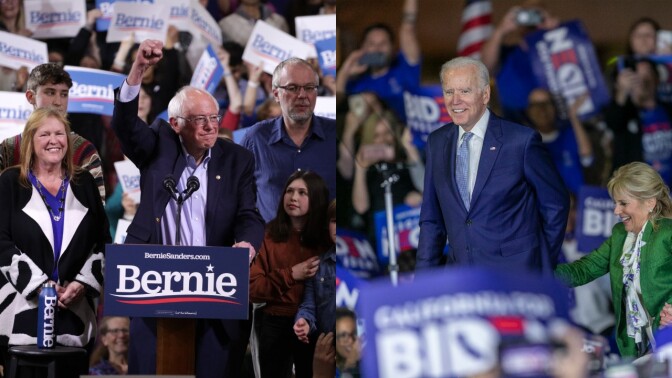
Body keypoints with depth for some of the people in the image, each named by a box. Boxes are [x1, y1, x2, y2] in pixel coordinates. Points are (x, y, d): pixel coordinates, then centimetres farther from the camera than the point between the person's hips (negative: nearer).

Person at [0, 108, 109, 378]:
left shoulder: (84, 184, 13)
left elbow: (103, 242, 11)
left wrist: (82, 284, -5)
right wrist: (40, 285, -12)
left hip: (74, 309, 2)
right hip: (23, 310, -2)